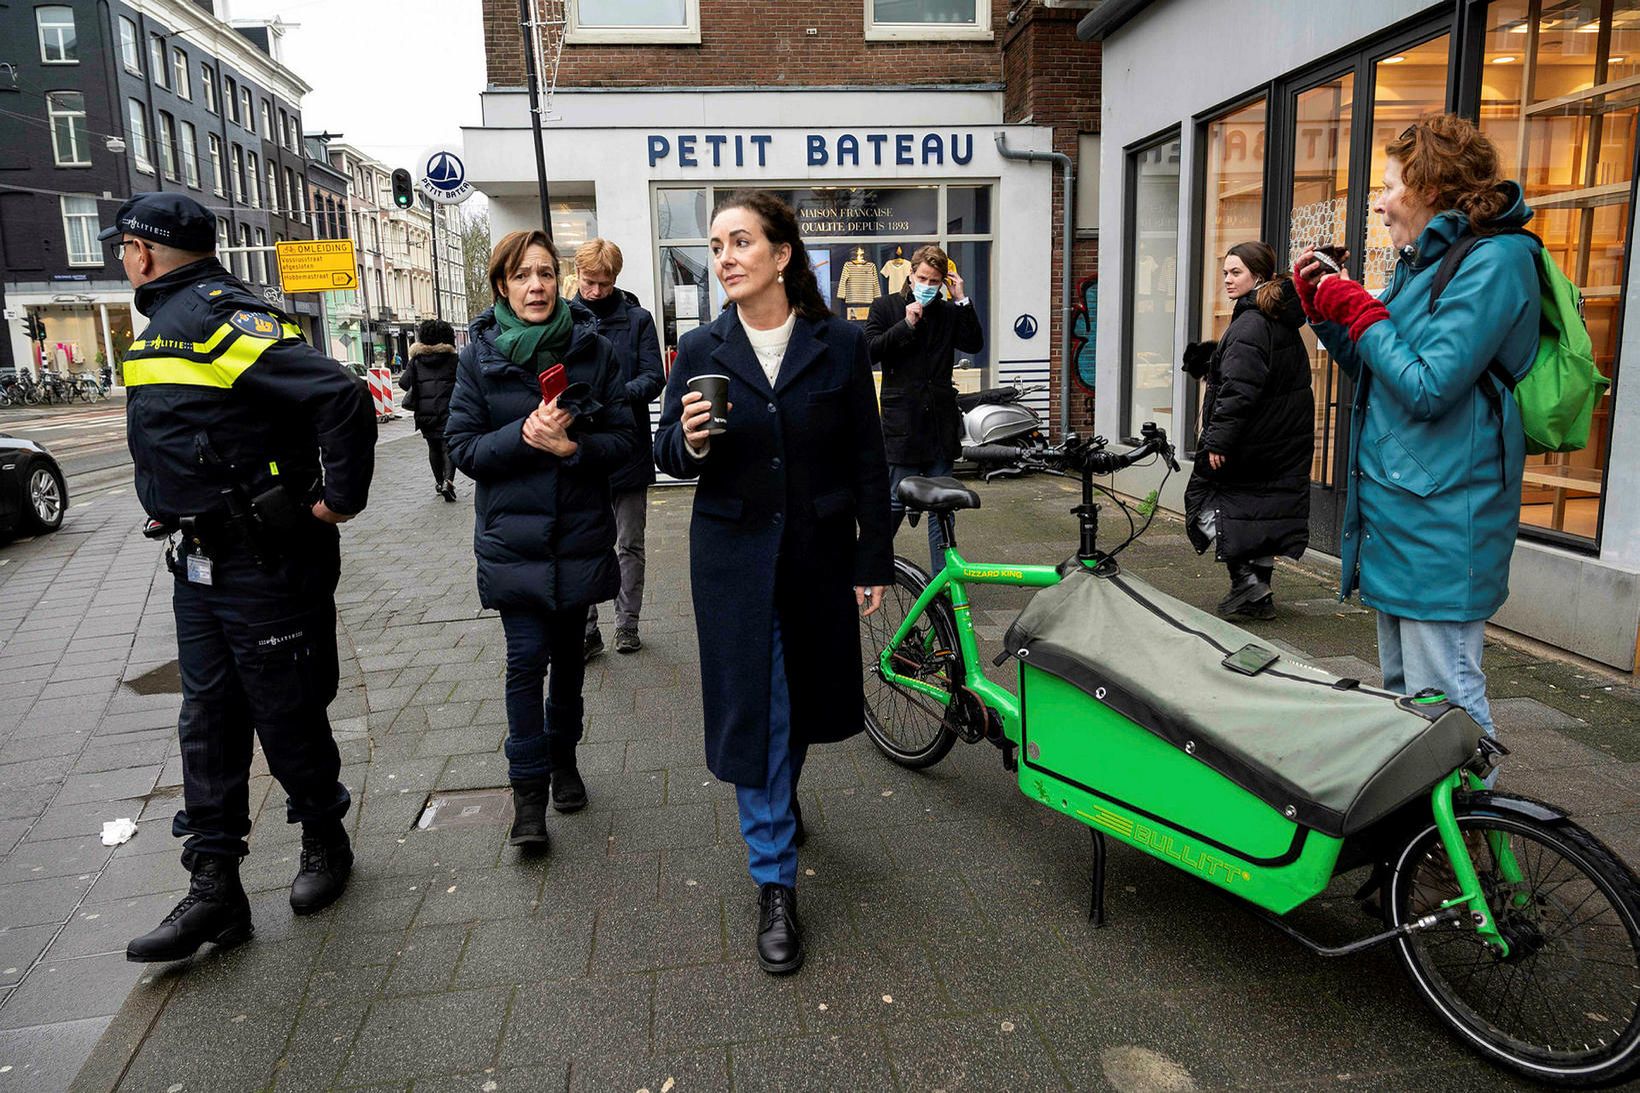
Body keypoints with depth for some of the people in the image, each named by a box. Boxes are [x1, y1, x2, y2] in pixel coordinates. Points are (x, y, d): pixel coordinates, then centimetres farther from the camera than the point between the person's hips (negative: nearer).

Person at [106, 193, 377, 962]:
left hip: (267, 563, -9)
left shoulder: (216, 317, -17)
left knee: (287, 718, 6)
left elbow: (341, 395, -28)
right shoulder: (165, 322, 12)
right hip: (199, 560, 9)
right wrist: (177, 512, 17)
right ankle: (214, 890, 20)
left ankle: (325, 844, 28)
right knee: (208, 726, 11)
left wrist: (339, 499, -21)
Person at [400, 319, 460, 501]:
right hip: (448, 411, -2)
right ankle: (448, 480, -22)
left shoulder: (416, 359, 4)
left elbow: (404, 382, 1)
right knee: (448, 446, -2)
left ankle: (439, 482, 23)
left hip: (424, 412, 3)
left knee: (433, 447, 17)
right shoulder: (452, 358, -1)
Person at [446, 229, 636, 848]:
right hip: (512, 537, -1)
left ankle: (563, 759, 35)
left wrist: (571, 447, -22)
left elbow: (624, 438, -4)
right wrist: (524, 435, -21)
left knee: (568, 655, 14)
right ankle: (528, 786, 10)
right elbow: (463, 447, -5)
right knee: (527, 659, -4)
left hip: (580, 534, 1)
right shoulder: (479, 356, -2)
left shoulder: (592, 349, -2)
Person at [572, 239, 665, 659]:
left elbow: (653, 377, -6)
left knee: (630, 544, 11)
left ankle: (627, 623, 24)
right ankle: (585, 630, 11)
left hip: (629, 449, 0)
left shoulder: (637, 319, 1)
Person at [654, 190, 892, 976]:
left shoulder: (840, 345, -4)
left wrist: (874, 562, -2)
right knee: (754, 708, 2)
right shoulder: (700, 350, -1)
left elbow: (867, 461, -1)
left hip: (819, 554, 1)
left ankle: (780, 803, 49)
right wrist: (690, 442, -21)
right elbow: (667, 456, 3)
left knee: (805, 692, 17)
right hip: (734, 557, 0)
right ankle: (775, 886, 15)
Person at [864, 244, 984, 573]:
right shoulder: (885, 307, 4)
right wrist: (906, 325, -13)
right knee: (897, 501, -4)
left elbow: (975, 344, 0)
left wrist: (962, 300, -4)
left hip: (941, 421, 4)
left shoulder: (948, 312, 12)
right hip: (902, 421, -4)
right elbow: (870, 351, -6)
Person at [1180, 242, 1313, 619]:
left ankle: (1245, 578, -5)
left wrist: (1218, 438, -24)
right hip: (1287, 440, 9)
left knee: (1204, 494, 3)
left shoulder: (1249, 324, -17)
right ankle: (1259, 594, 20)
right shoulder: (1284, 323, 14)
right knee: (1264, 508, 14)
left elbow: (1238, 389, -24)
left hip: (1250, 438, -9)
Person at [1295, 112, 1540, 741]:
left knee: (1443, 702, -6)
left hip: (1441, 519, -10)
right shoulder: (1423, 263, 15)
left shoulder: (1493, 262, -13)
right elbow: (1377, 372, 19)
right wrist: (1326, 309, 10)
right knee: (1399, 692, 20)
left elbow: (1427, 389, -21)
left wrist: (1360, 312, -11)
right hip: (1394, 506, 10)